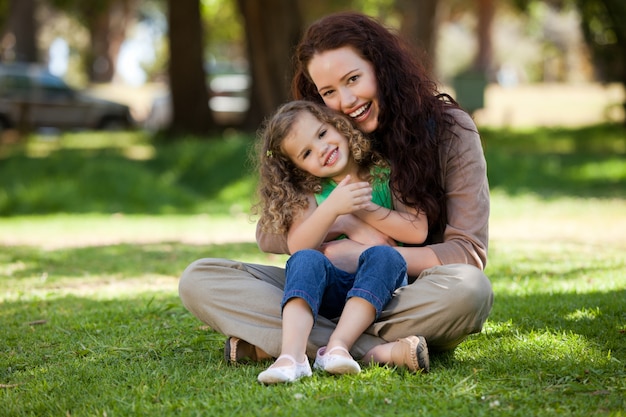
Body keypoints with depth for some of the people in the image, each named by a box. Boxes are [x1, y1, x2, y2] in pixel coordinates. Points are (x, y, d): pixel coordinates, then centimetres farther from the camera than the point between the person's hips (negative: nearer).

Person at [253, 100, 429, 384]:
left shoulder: (386, 174, 6)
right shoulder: (310, 193, 9)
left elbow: (418, 231, -5)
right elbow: (297, 247, -9)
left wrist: (363, 209, -9)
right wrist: (332, 208, -22)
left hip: (380, 286, -1)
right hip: (330, 290, 1)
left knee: (383, 255, -31)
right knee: (306, 260, -29)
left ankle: (337, 347, -44)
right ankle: (292, 355, -49)